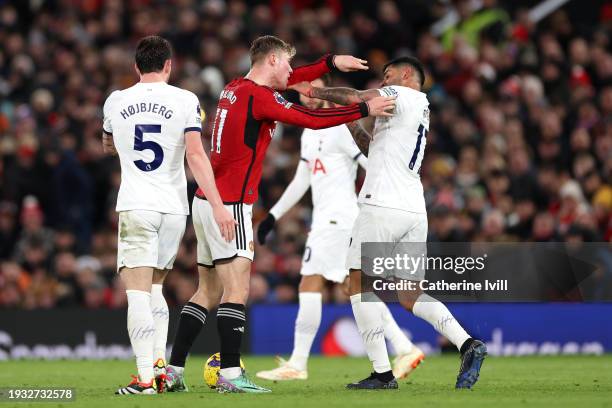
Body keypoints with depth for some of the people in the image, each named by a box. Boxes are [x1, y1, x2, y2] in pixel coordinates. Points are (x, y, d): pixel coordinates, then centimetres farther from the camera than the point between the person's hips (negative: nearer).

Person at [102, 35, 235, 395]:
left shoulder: (115, 102, 6)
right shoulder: (186, 101, 0)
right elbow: (196, 155, -10)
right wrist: (218, 206, -11)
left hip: (135, 207, -2)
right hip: (174, 207, 2)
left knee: (138, 292, -7)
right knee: (155, 288, 19)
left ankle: (145, 378, -18)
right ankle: (160, 364, 9)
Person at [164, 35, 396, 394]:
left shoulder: (236, 89, 13)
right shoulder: (257, 97, -14)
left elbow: (287, 80, 29)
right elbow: (313, 119, -15)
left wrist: (331, 63, 26)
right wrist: (365, 109, -8)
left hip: (208, 201, 9)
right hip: (229, 205, -9)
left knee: (208, 292, 12)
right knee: (237, 290, -12)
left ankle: (173, 371, 11)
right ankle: (231, 375, -17)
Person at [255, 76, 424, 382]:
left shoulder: (338, 126, -9)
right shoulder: (309, 134, 20)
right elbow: (301, 181, 28)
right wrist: (273, 216, 28)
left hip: (336, 216, -9)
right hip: (324, 217, 9)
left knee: (310, 286, -9)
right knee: (355, 286, 7)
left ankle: (297, 364, -8)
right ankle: (404, 349, 6)